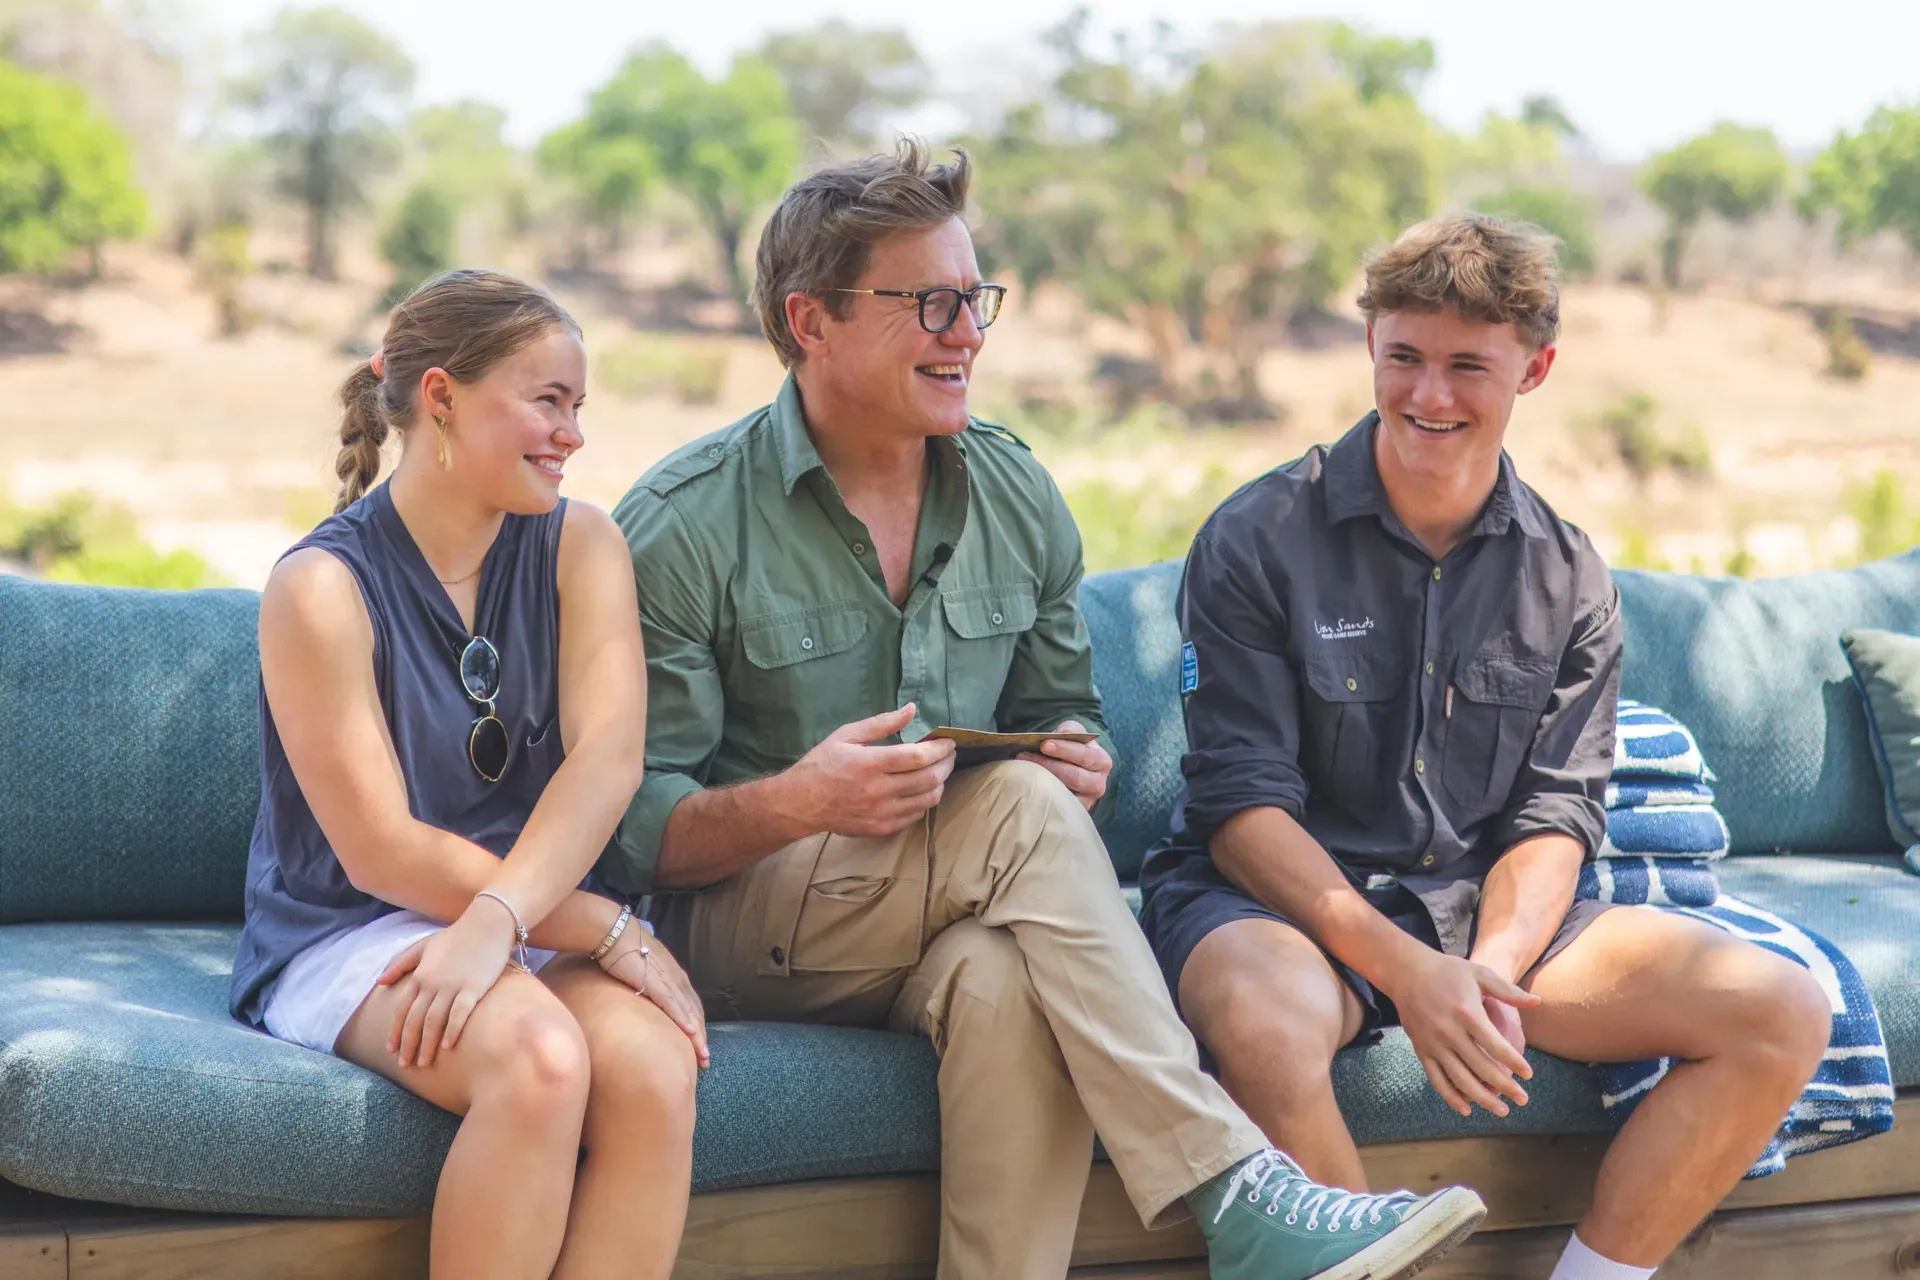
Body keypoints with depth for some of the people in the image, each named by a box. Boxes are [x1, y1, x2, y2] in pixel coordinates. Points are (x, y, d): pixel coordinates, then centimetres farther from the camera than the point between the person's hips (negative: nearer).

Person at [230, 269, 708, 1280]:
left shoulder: (579, 547, 4)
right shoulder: (323, 587, -10)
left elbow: (609, 758, -12)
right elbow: (382, 852, -13)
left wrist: (493, 925, -29)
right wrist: (610, 931, -17)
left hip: (540, 921, 4)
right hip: (349, 935, -4)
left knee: (655, 1070, -28)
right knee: (539, 1056, -34)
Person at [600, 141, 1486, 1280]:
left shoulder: (1019, 500, 8)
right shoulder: (684, 527, -7)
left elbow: (1065, 714, 19)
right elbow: (633, 830, -9)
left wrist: (1081, 764, -6)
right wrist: (797, 804, -29)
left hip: (962, 920, 3)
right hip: (747, 926, -3)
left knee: (1008, 983, -37)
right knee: (1022, 807, -32)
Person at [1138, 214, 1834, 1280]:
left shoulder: (1569, 578, 7)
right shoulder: (1259, 540, -6)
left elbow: (1557, 812, 4)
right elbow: (1243, 803, -11)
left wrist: (1494, 964, -17)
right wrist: (1402, 968, -22)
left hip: (1485, 904, 5)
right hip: (1280, 894, -4)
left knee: (1782, 1012, -13)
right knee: (1268, 1020, -41)